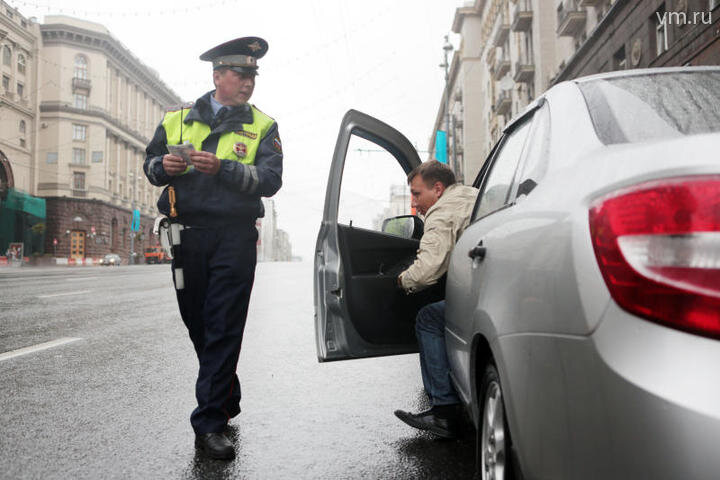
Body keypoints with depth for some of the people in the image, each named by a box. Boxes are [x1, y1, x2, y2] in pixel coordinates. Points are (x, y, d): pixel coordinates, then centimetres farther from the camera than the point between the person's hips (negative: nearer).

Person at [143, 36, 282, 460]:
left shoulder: (262, 127, 7)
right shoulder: (178, 119, 15)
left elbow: (270, 180, -6)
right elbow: (151, 163, 19)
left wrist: (222, 167, -20)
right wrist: (164, 167, -5)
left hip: (234, 237, -3)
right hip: (186, 234, 4)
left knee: (223, 329, -6)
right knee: (197, 325, 12)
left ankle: (210, 423, 0)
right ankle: (227, 399, 33)